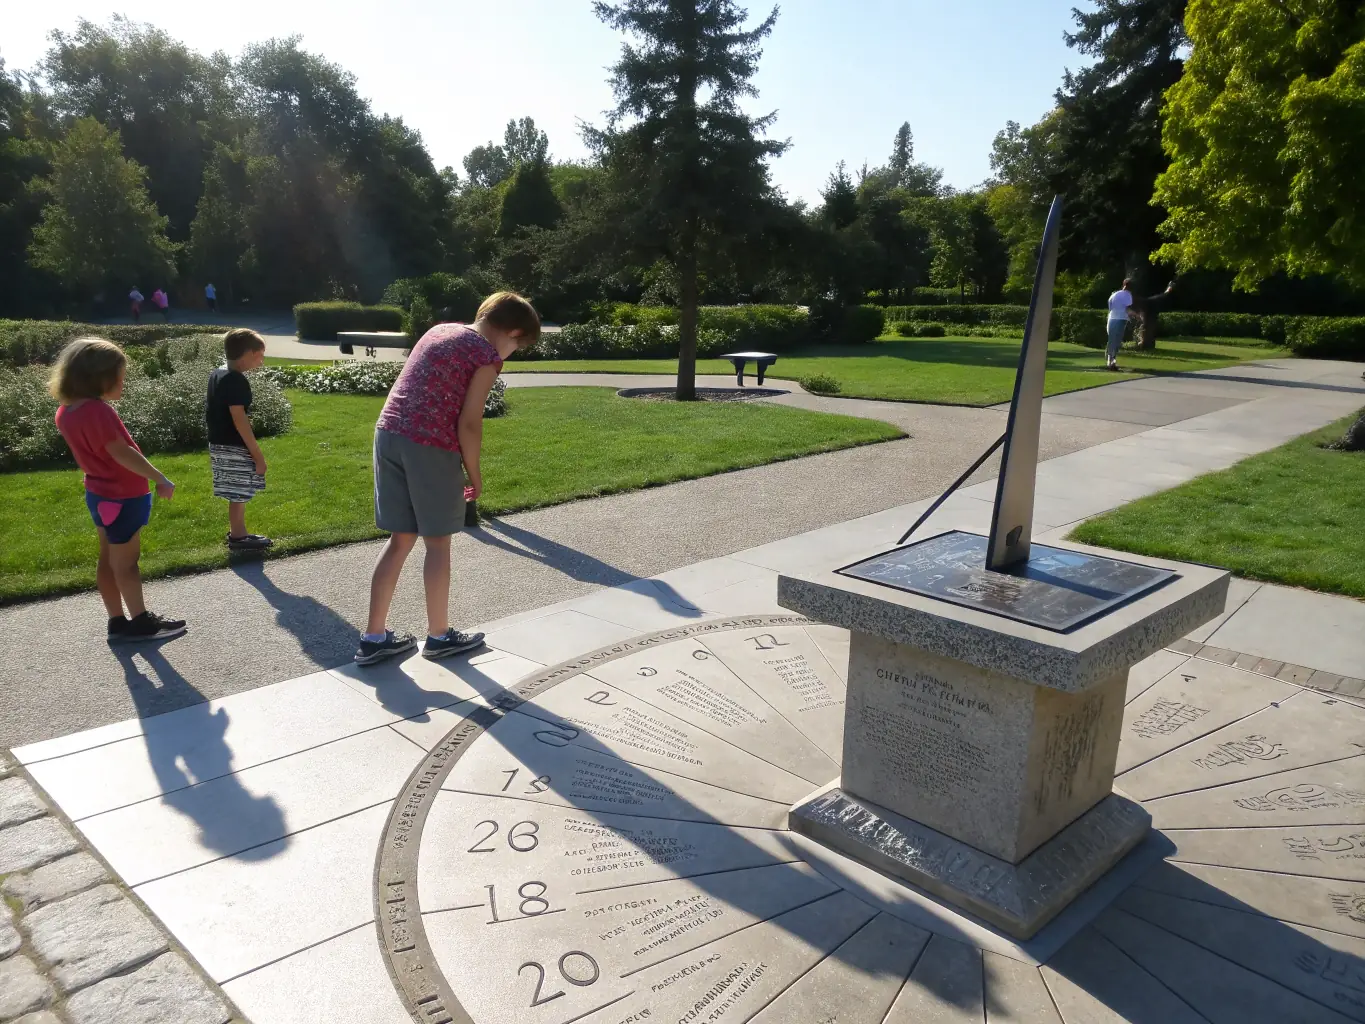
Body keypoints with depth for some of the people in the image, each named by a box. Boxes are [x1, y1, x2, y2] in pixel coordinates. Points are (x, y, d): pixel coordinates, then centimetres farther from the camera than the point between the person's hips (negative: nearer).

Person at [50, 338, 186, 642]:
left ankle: (117, 622, 25)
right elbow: (122, 453, -27)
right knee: (126, 563, 4)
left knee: (109, 560, 15)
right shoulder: (97, 411, -26)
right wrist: (160, 479, -22)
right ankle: (141, 622, 17)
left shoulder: (67, 410, 2)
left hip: (101, 494, 9)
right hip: (121, 497, -9)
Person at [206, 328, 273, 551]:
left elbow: (211, 411, 16)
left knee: (237, 494, 19)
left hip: (219, 444, 10)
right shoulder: (237, 380, -20)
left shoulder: (216, 375, 10)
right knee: (239, 495, 1)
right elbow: (239, 419, -23)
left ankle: (237, 532, 28)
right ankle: (238, 537, 11)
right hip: (235, 447, -10)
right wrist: (257, 453, -20)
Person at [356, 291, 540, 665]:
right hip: (429, 446, -7)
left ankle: (374, 638, 17)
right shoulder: (489, 355, -5)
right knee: (437, 542, 7)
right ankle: (439, 636, 19)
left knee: (401, 539, 14)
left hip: (388, 434, 7)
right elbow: (468, 423, -11)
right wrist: (474, 474, 2)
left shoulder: (440, 330, 20)